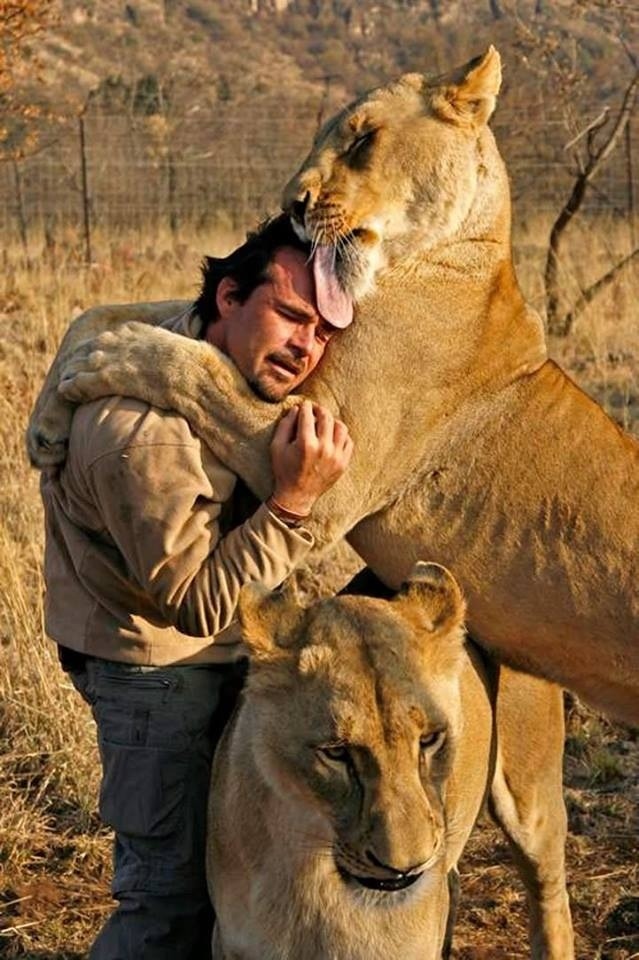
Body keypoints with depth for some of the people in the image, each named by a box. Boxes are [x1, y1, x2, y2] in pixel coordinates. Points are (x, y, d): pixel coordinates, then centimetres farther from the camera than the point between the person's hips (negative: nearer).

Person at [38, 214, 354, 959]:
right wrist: (292, 501, -34)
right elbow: (198, 602, -27)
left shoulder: (234, 368, -5)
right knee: (172, 890, -4)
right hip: (156, 667, -9)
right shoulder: (144, 432, -34)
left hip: (212, 652, 9)